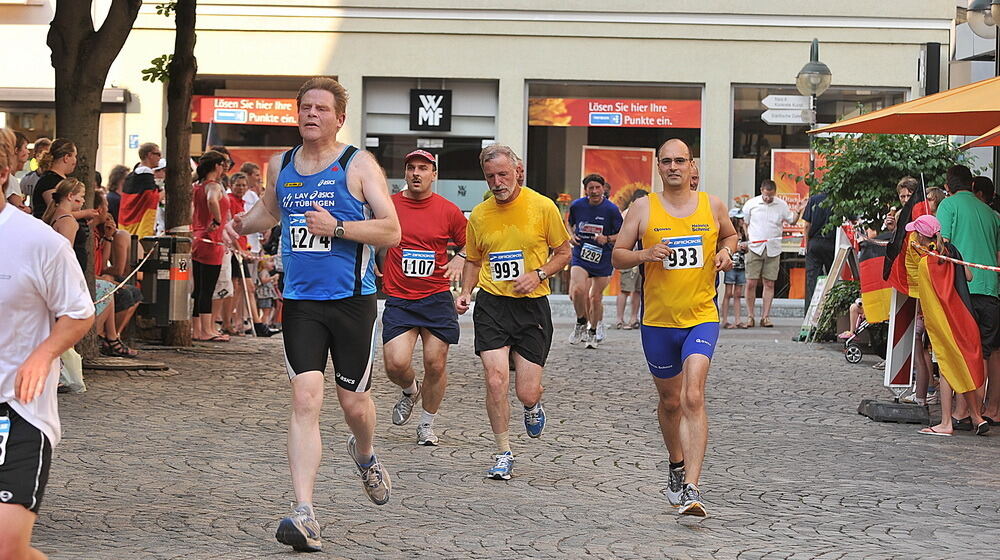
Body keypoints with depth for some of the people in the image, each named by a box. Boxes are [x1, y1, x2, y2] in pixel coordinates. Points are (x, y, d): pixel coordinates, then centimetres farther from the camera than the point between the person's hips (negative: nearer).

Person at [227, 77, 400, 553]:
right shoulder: (280, 166, 10)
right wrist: (243, 224, 10)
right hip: (300, 301, 2)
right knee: (305, 400, -11)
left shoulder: (358, 165, -4)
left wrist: (338, 228, -21)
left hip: (351, 299, -2)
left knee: (354, 403, 9)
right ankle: (304, 516, -16)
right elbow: (270, 210, 31)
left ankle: (364, 455, 46)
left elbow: (391, 231, -9)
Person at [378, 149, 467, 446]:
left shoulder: (448, 211, 0)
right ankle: (410, 391, 24)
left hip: (437, 298, 0)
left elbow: (468, 244, 15)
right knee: (396, 364, -12)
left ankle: (427, 425, 21)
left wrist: (458, 261, -5)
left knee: (435, 365, 1)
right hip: (398, 299, 0)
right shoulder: (388, 206, 0)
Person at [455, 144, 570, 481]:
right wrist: (466, 292, 0)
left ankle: (534, 405, 37)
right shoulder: (479, 215, 4)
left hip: (532, 305, -1)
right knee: (496, 380, -13)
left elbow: (563, 253, 6)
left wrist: (538, 274, -11)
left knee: (526, 393, -3)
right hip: (491, 305, 1)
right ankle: (503, 453, 4)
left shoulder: (543, 207, -3)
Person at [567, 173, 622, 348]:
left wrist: (607, 239, -19)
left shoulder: (611, 209, -8)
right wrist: (571, 235, 2)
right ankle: (581, 323, 5)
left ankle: (593, 332, 27)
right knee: (577, 290, -21)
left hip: (603, 259, -1)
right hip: (580, 255, 1)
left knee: (596, 297, 6)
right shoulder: (577, 206, 0)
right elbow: (569, 222, 21)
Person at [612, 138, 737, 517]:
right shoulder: (643, 208, 0)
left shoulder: (712, 206, 3)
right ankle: (677, 466, 42)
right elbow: (618, 256, 3)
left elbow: (730, 235, 23)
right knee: (670, 402, 15)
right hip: (657, 320, 1)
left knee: (693, 398, -18)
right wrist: (645, 254, -17)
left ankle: (691, 489, -23)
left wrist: (726, 252, 0)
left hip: (701, 318, -1)